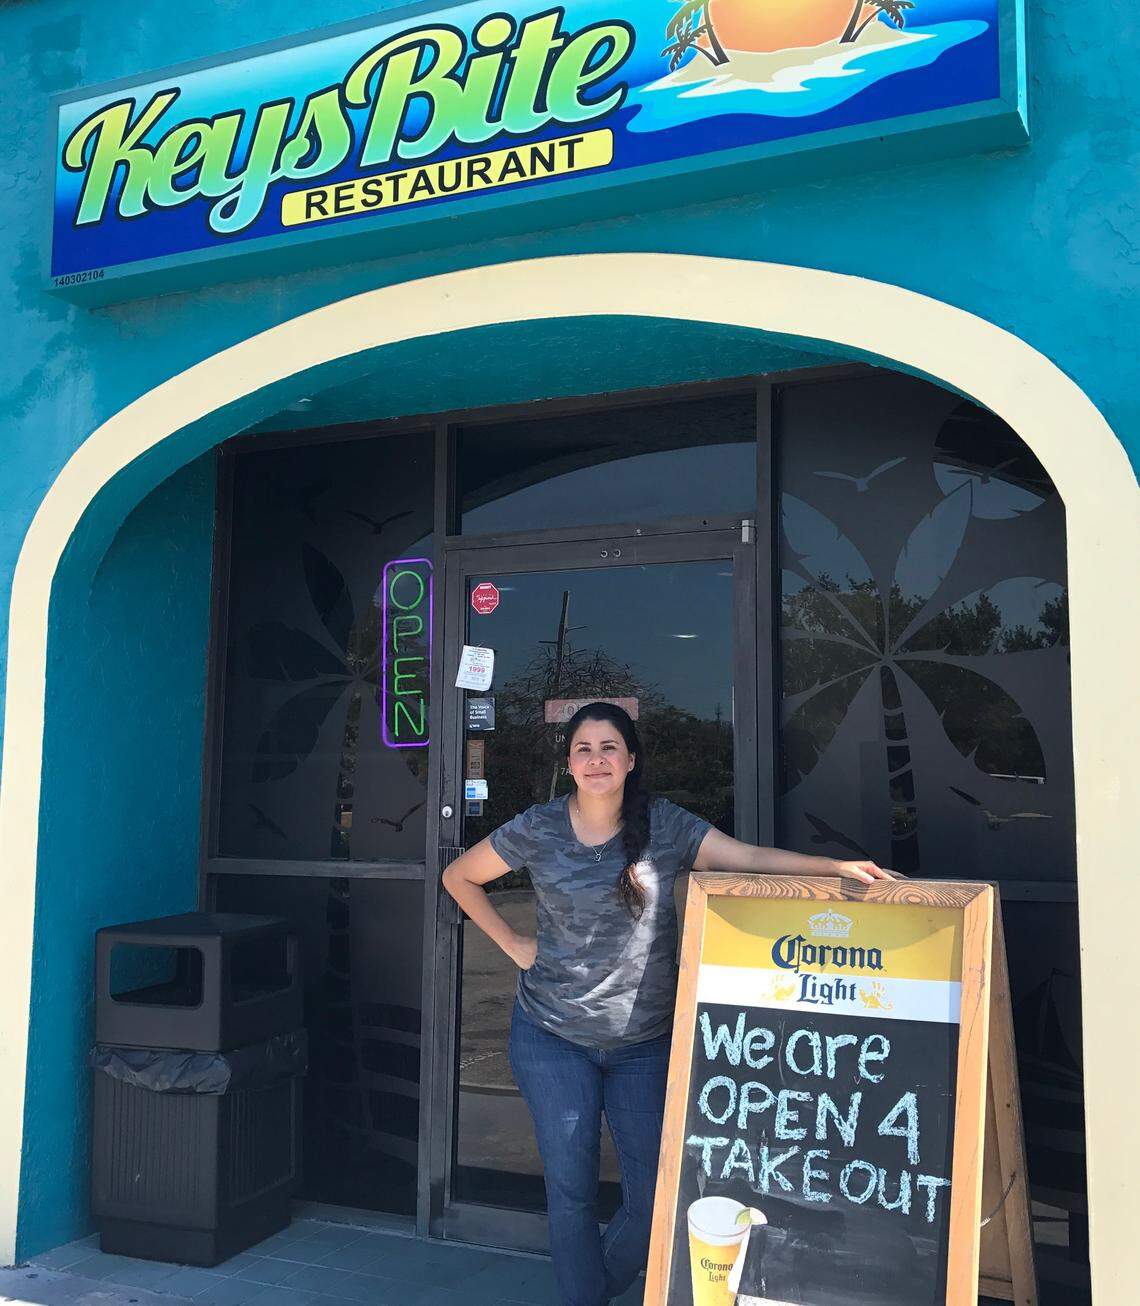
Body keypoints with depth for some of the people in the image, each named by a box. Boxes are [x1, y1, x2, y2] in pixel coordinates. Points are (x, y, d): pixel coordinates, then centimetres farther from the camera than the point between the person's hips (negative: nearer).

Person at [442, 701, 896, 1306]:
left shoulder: (663, 825, -3)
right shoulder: (537, 830, -4)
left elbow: (749, 858, -8)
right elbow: (459, 877, 8)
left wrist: (839, 867, -20)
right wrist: (513, 944, 2)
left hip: (644, 1041, 1)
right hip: (553, 1037, -1)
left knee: (655, 1193, 5)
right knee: (570, 1189, 3)